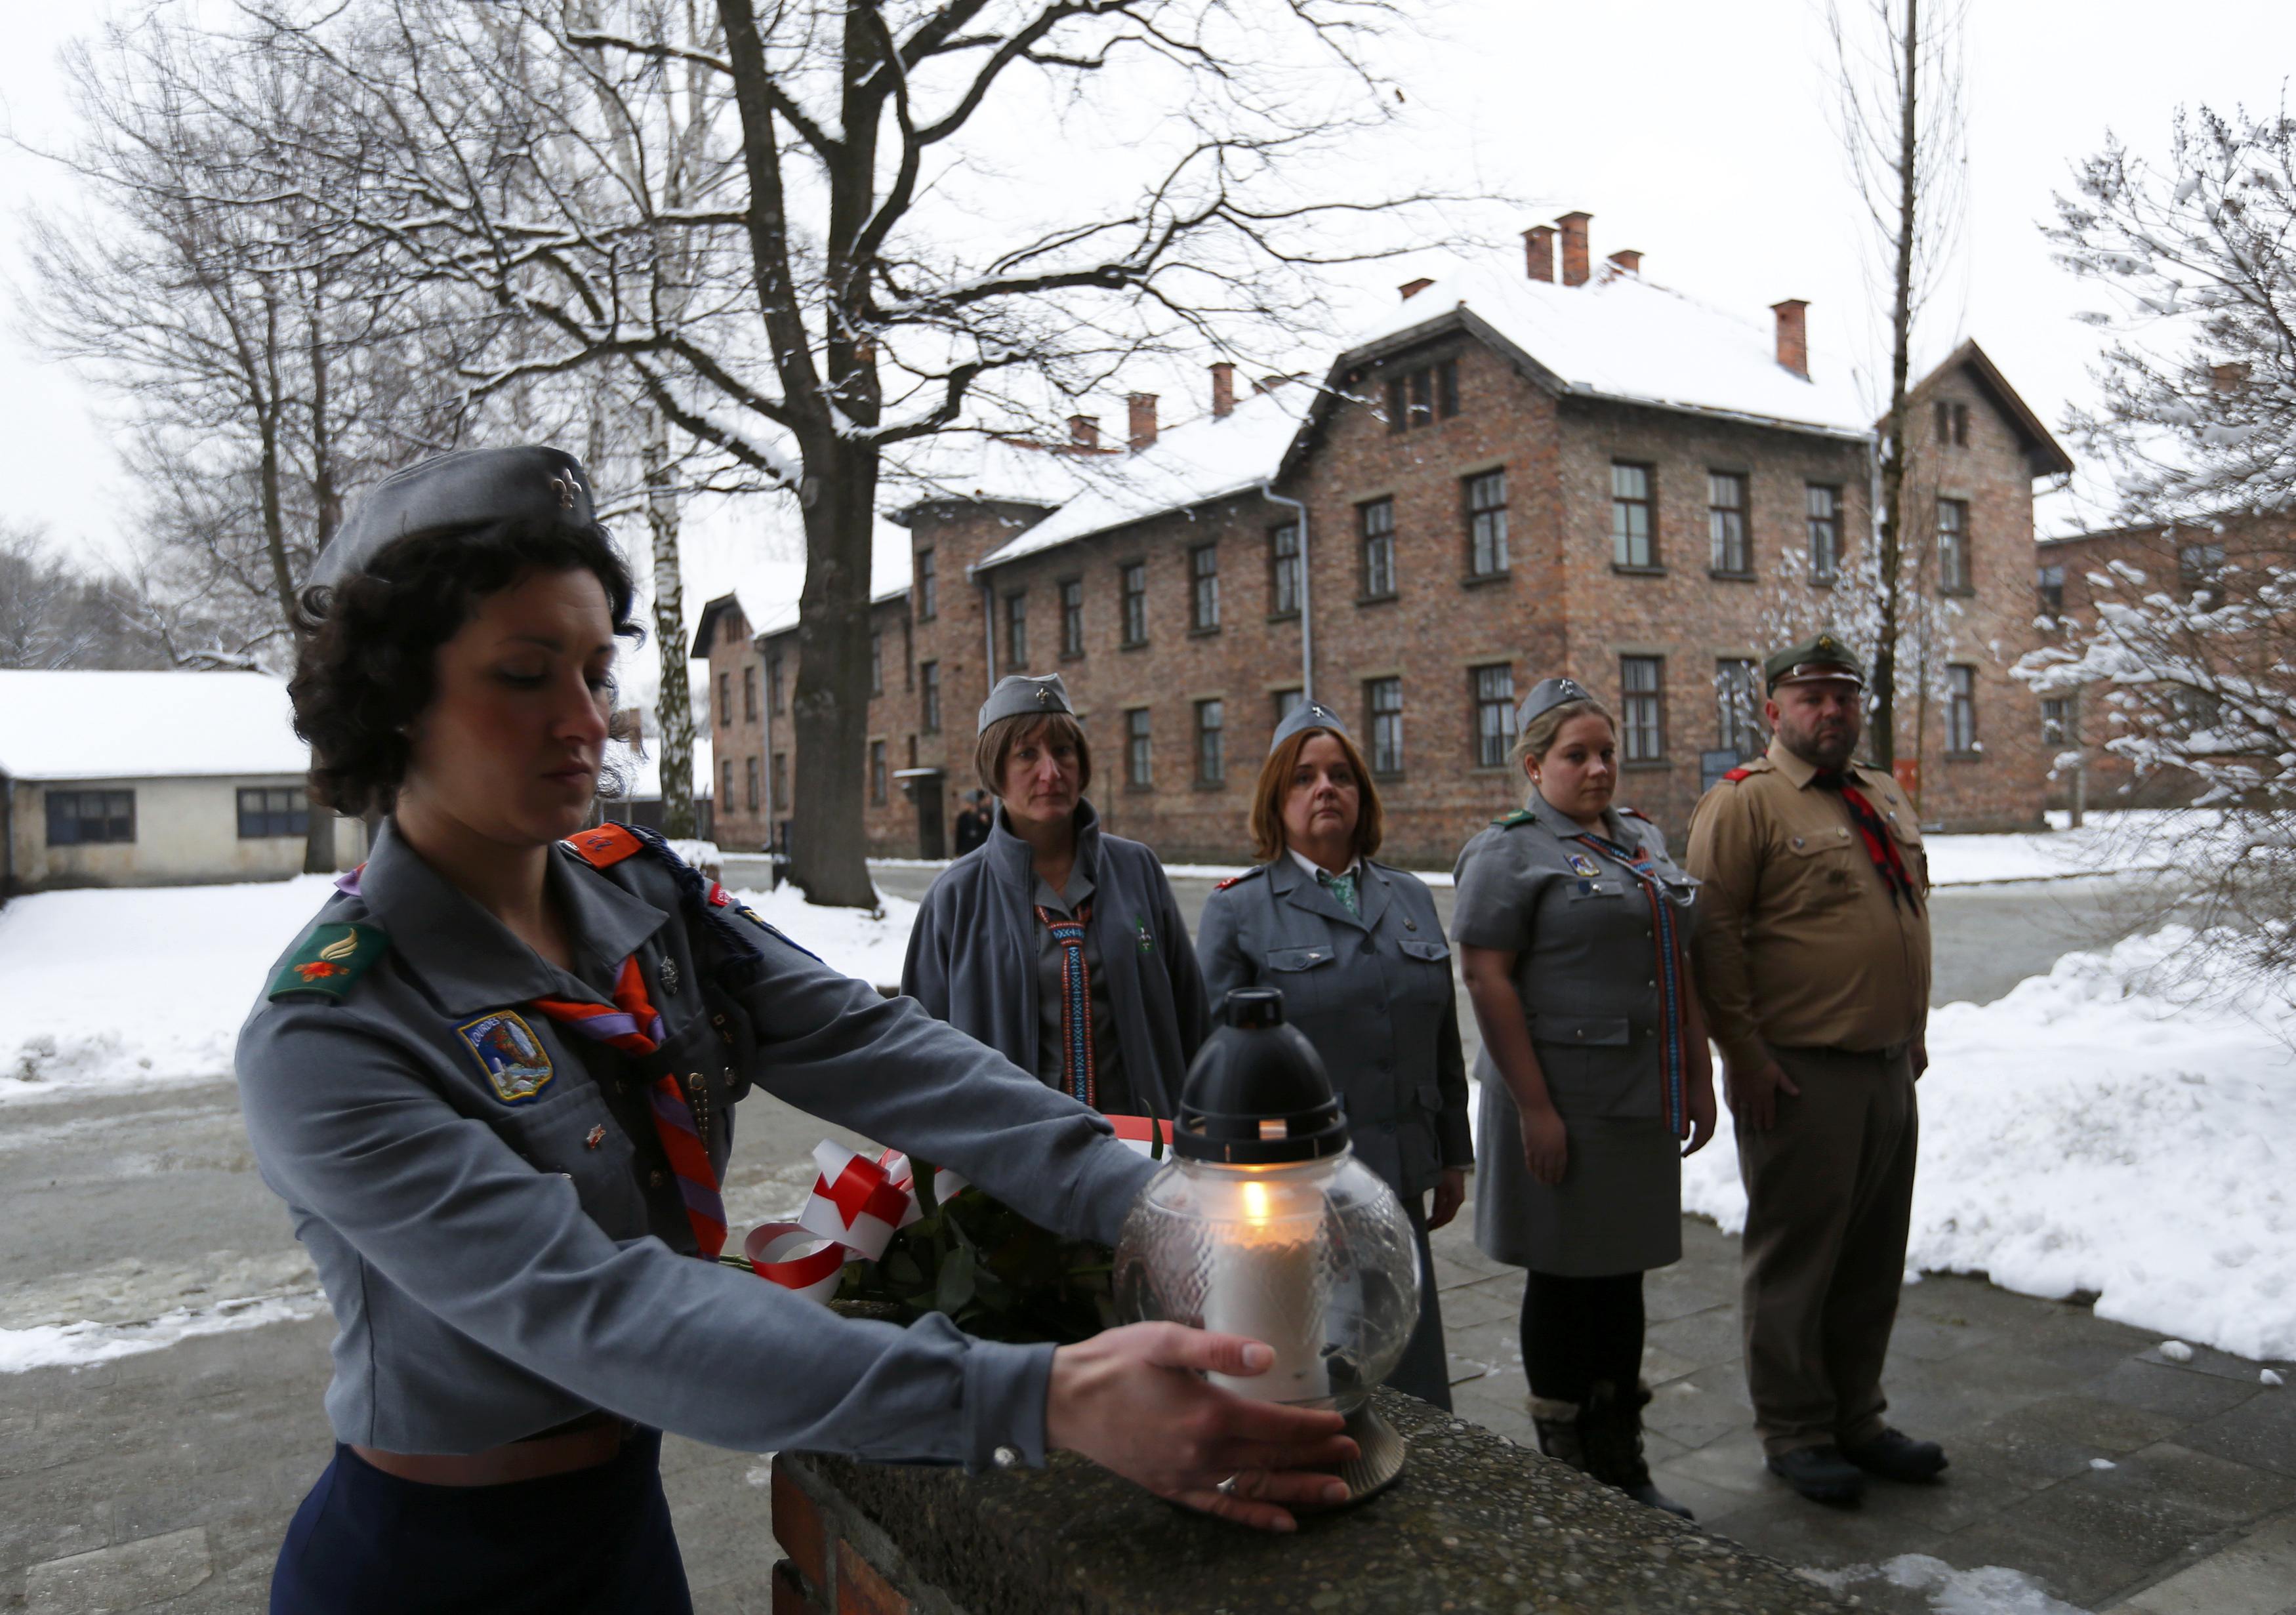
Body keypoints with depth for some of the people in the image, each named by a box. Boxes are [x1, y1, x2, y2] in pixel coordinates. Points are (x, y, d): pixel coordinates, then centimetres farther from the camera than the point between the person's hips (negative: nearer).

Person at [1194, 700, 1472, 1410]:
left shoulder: (1411, 898, 10)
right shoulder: (1236, 910, -3)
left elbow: (1443, 1041, 15)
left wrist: (1454, 1156, 16)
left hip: (1399, 1180, 4)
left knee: (1412, 1387, 11)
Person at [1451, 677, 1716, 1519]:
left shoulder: (1643, 840, 14)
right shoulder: (1508, 852, -9)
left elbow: (1679, 964, 18)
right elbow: (1486, 978, -15)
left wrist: (1699, 1076, 14)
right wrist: (1533, 1106, -19)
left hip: (1645, 1099, 7)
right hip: (1564, 1102, -7)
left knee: (1624, 1277, 15)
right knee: (1563, 1281, 5)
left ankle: (1621, 1463, 29)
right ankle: (1566, 1473, 22)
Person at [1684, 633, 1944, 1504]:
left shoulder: (1886, 799, 14)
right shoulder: (1743, 802, -10)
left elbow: (1911, 918, 22)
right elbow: (1714, 935, -15)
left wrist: (1914, 1031, 18)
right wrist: (1745, 1053, -16)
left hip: (1890, 1070, 8)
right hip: (1800, 1074, -7)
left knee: (1873, 1259, 16)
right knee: (1795, 1259, 4)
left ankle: (1857, 1419, 32)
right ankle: (1795, 1434, 19)